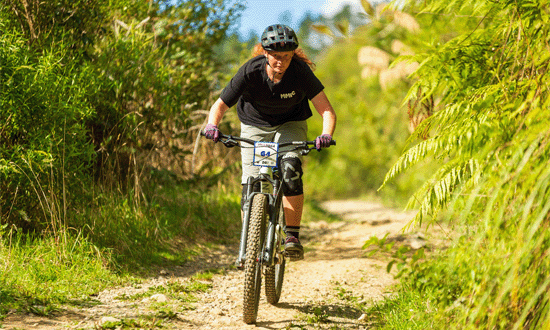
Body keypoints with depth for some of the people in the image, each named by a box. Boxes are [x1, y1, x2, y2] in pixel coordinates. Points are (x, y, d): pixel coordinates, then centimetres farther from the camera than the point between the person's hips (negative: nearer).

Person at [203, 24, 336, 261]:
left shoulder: (300, 71, -27)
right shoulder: (251, 71, -26)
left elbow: (327, 110, -29)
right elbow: (221, 105, -20)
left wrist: (326, 135, -49)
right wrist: (212, 126, -41)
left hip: (290, 125, -1)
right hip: (255, 126, 1)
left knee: (291, 170, -28)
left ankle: (292, 237, -19)